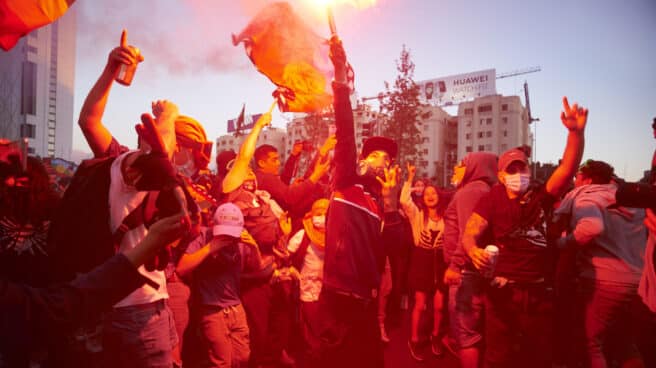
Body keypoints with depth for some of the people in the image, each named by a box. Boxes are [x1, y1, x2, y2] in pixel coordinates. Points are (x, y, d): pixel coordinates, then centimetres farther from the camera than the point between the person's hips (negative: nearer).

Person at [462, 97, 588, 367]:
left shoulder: (541, 196, 2)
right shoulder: (494, 198, -3)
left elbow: (568, 168, -11)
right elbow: (470, 233, -10)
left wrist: (576, 132, -27)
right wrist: (474, 251, -32)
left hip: (539, 291, 3)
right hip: (503, 290, -2)